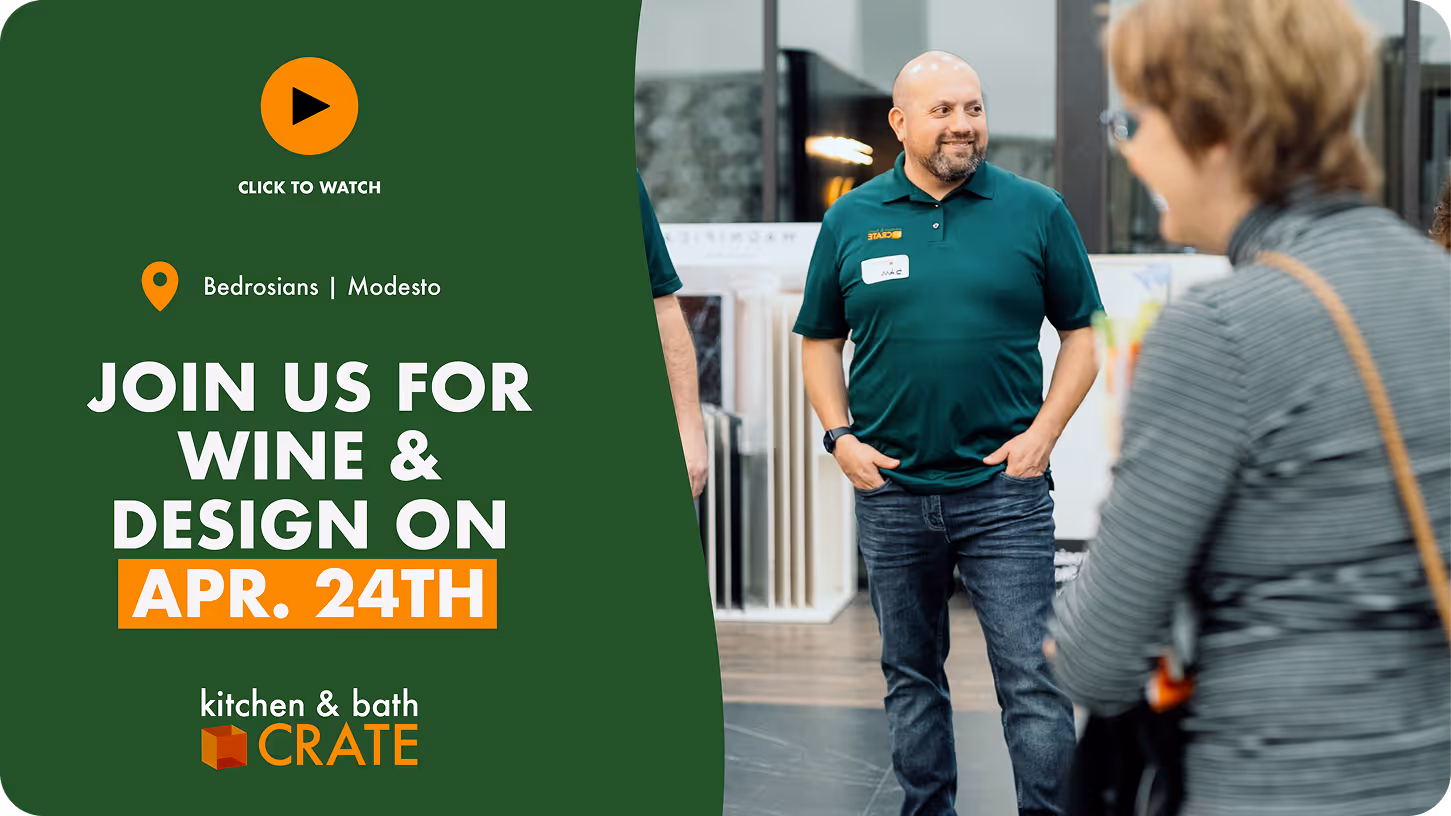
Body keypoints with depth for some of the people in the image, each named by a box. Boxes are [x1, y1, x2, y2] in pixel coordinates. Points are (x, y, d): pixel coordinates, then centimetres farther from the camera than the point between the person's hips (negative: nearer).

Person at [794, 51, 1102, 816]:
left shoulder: (1037, 211, 1)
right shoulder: (852, 220, 5)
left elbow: (1083, 330, 5)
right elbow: (819, 341, 12)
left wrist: (1042, 432, -5)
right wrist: (841, 436, -1)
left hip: (1004, 487, -2)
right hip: (891, 489, 2)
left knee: (1031, 676, -4)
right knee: (911, 674, 14)